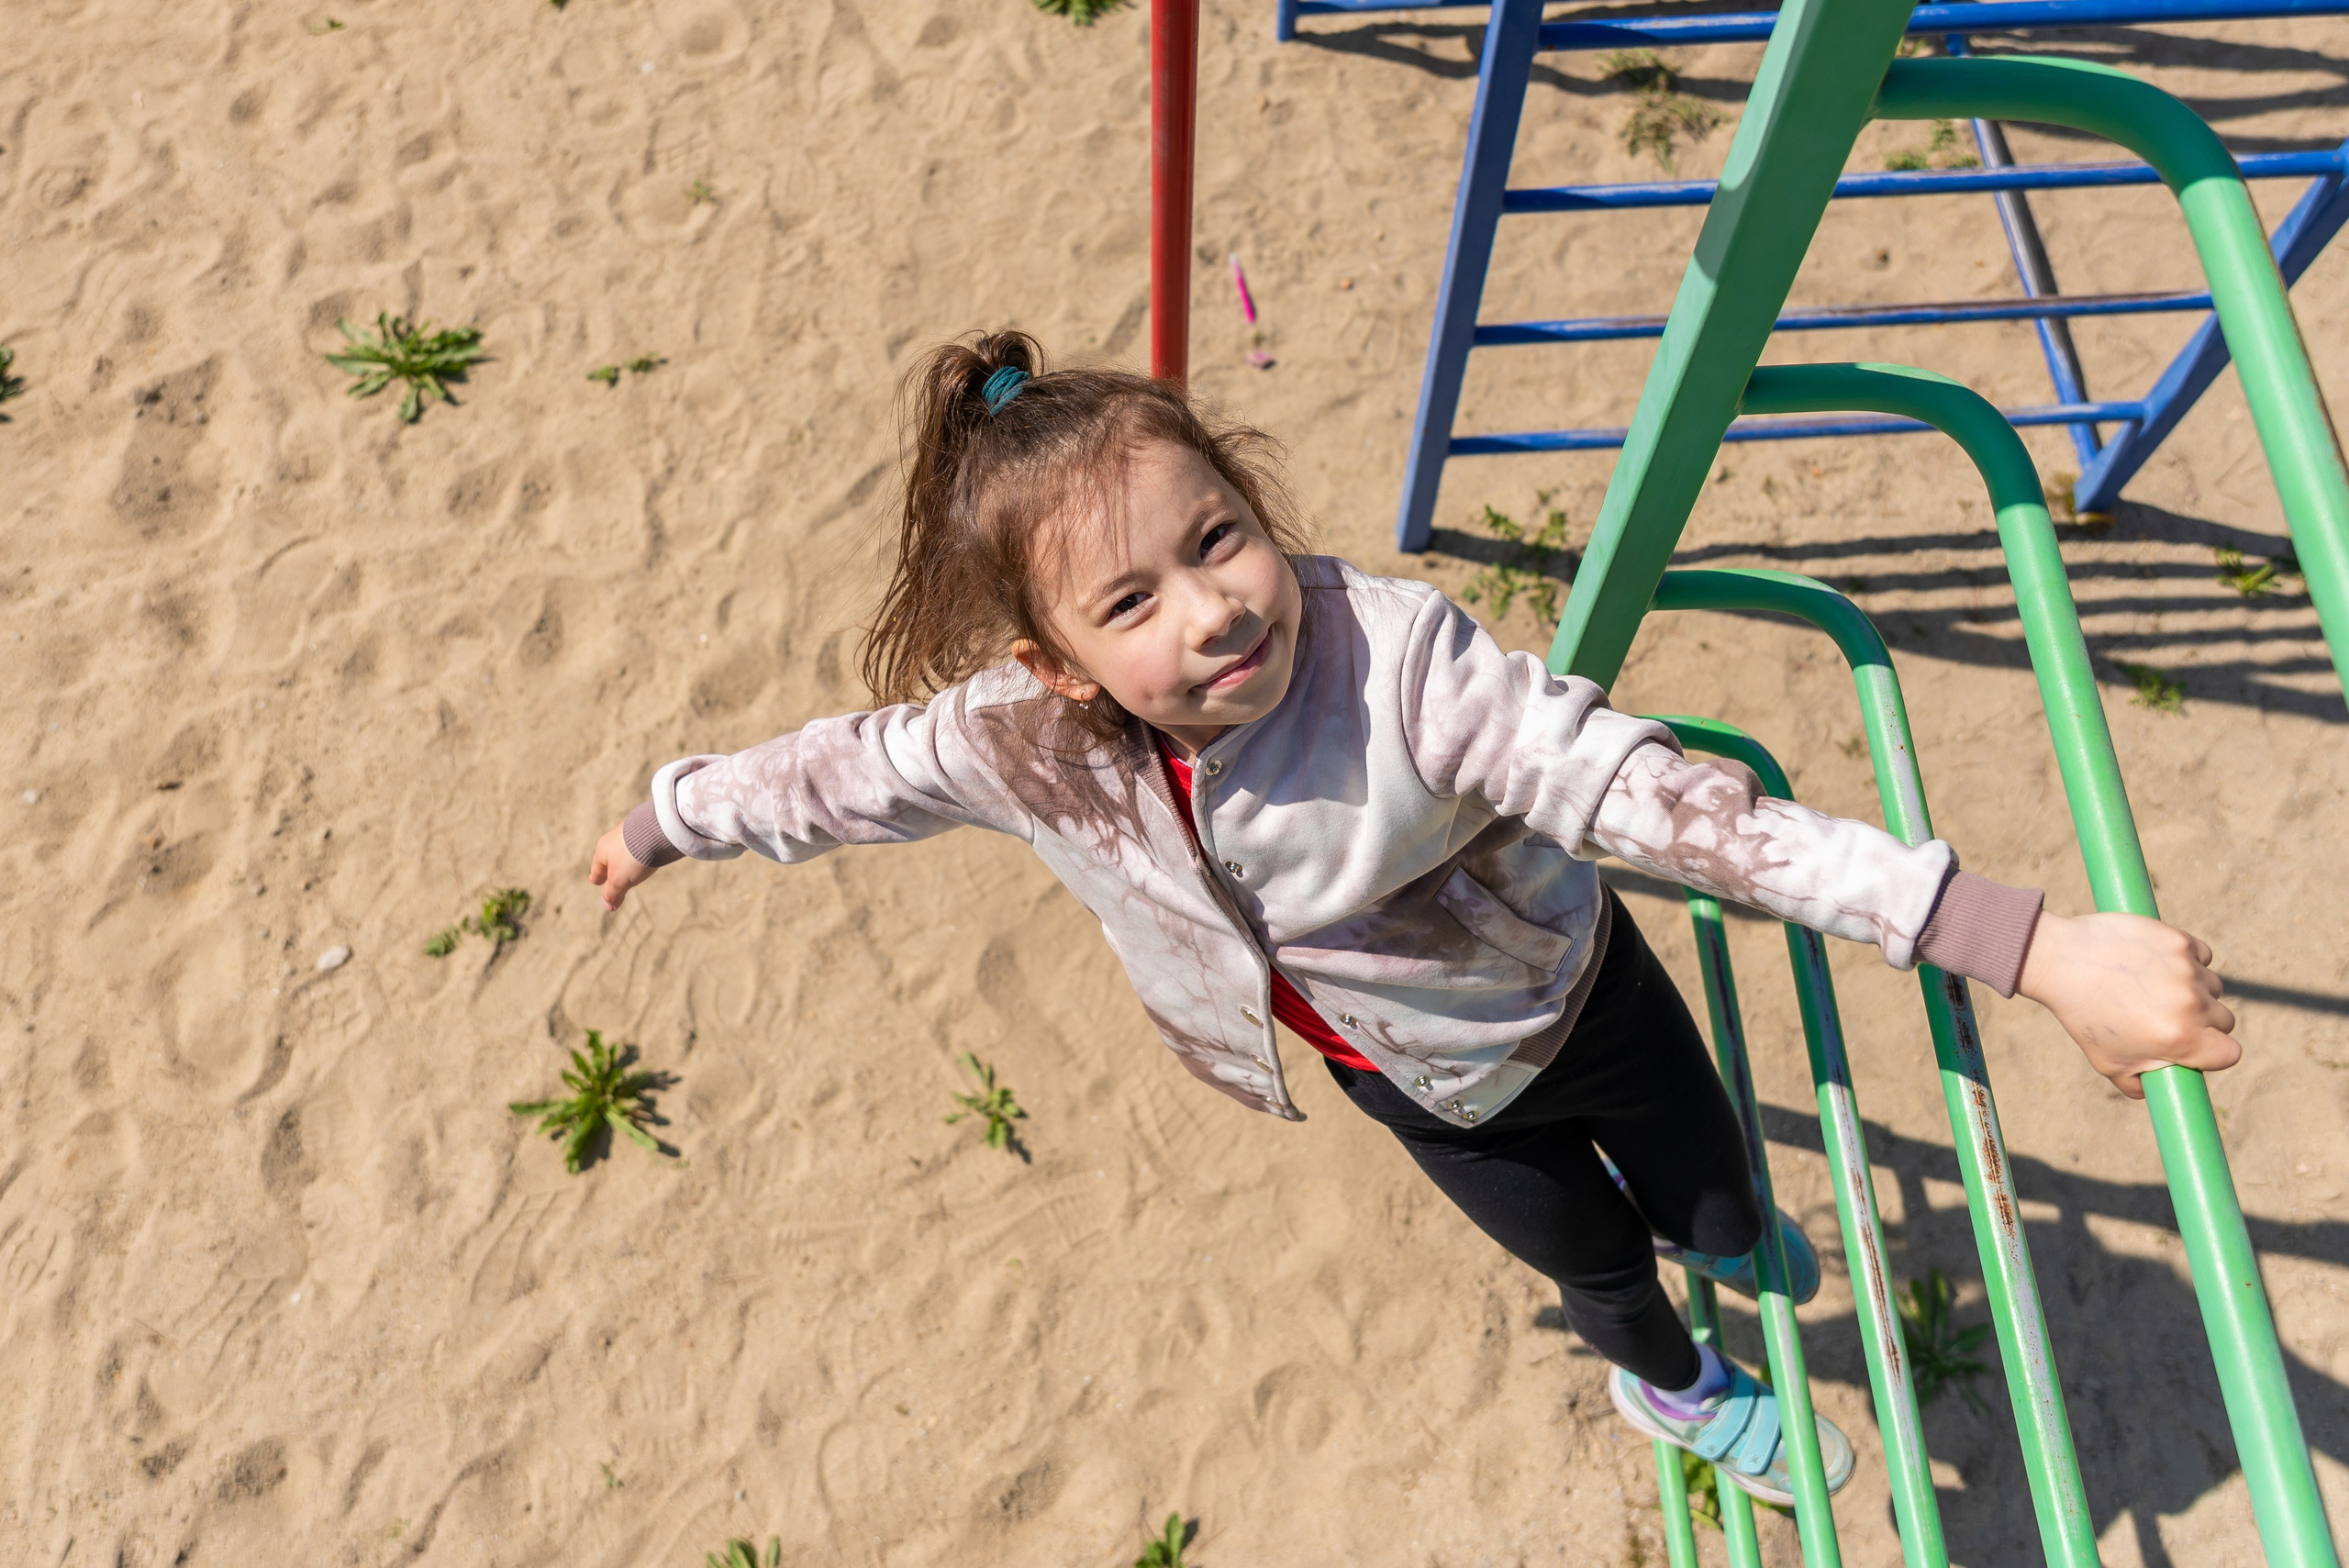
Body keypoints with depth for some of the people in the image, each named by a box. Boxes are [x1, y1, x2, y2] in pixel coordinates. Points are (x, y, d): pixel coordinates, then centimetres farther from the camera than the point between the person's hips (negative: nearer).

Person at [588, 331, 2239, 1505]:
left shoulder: (1401, 660, -42)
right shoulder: (1020, 743, -30)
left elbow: (1679, 803, -48)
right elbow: (833, 773, -11)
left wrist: (2046, 950, -52)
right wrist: (659, 822, 7)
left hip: (1576, 987, -2)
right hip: (1426, 1082, 2)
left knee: (1709, 1195, 24)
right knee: (1588, 1257, 26)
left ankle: (1731, 1242, 67)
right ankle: (1671, 1381, 65)